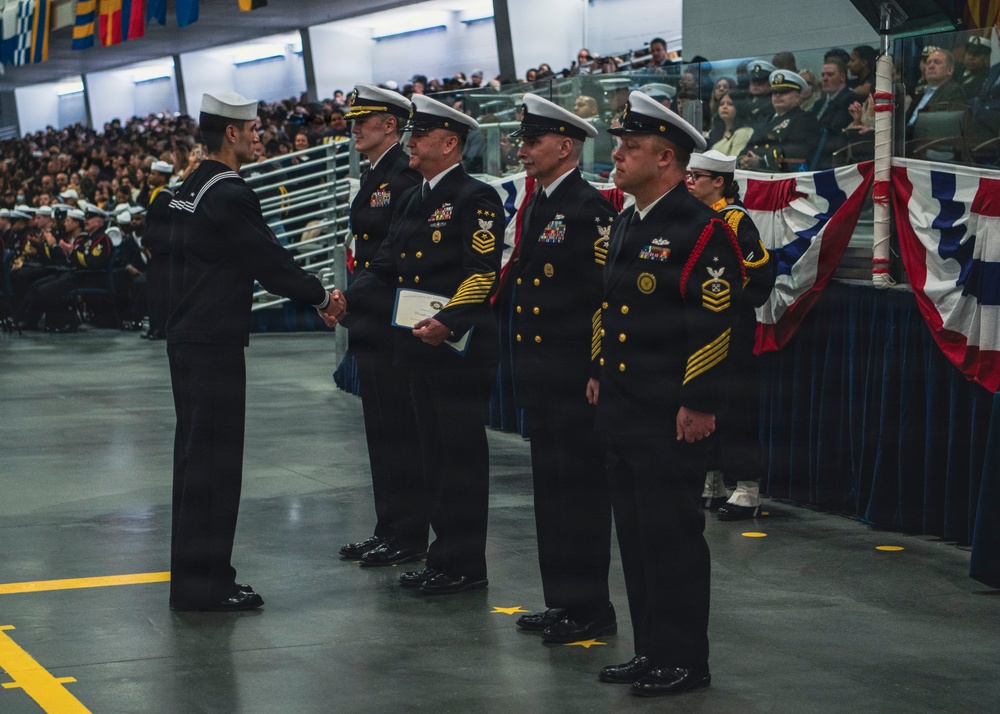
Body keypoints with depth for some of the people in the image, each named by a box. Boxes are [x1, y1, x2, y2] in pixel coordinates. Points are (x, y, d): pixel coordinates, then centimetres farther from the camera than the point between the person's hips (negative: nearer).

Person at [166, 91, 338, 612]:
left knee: (196, 455, 15)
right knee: (214, 457, -4)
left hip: (187, 338, 10)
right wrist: (320, 296, -1)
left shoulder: (190, 189, 13)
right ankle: (205, 583, 0)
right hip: (214, 344, -10)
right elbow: (269, 261, -15)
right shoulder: (229, 195, -17)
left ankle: (192, 574, 23)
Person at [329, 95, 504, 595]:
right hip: (418, 346, 9)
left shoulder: (475, 198, -10)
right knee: (435, 453, 14)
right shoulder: (411, 201, 17)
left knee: (462, 454, -3)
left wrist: (447, 321, -31)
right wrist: (349, 299, 1)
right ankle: (443, 557, 22)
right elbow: (387, 266, 17)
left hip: (460, 347, -9)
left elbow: (483, 272, -19)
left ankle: (466, 565, 3)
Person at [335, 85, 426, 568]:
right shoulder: (373, 177, 18)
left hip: (394, 327, -10)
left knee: (400, 431, -5)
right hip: (371, 328, 10)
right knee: (381, 432, 13)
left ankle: (408, 536, 1)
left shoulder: (406, 176, -13)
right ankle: (389, 531, 20)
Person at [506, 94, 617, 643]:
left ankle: (589, 609, 4)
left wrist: (597, 372, -21)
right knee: (551, 489, 14)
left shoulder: (589, 208, -14)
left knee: (581, 490, -3)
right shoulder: (538, 206, 15)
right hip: (542, 378, 10)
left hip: (575, 378, -10)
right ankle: (561, 602, 22)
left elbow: (606, 296, -18)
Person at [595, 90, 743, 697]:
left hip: (671, 417, -9)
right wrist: (601, 375, 20)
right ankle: (652, 652, 22)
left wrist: (700, 404, -18)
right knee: (636, 533, 13)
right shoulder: (626, 226, 15)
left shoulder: (701, 230, -13)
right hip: (621, 412, 9)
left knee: (672, 535, -2)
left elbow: (716, 323, -16)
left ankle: (685, 662, 8)